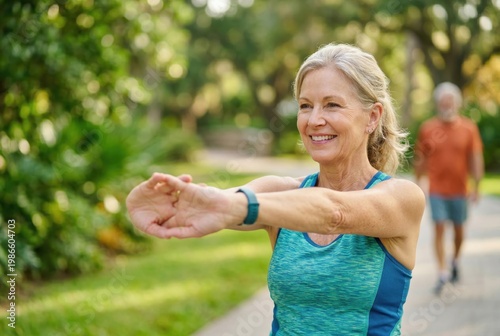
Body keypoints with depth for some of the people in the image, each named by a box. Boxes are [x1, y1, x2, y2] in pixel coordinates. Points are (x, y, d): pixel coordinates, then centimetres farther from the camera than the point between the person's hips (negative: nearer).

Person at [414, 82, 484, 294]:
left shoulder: (469, 128, -3)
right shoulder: (427, 129, -2)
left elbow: (476, 159, -2)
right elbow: (420, 159, 6)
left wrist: (476, 186, -6)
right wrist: (418, 183, 7)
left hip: (459, 189, 1)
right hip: (436, 190, -1)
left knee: (458, 230, 13)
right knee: (439, 229, -7)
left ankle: (455, 261, 40)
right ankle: (442, 274, -4)